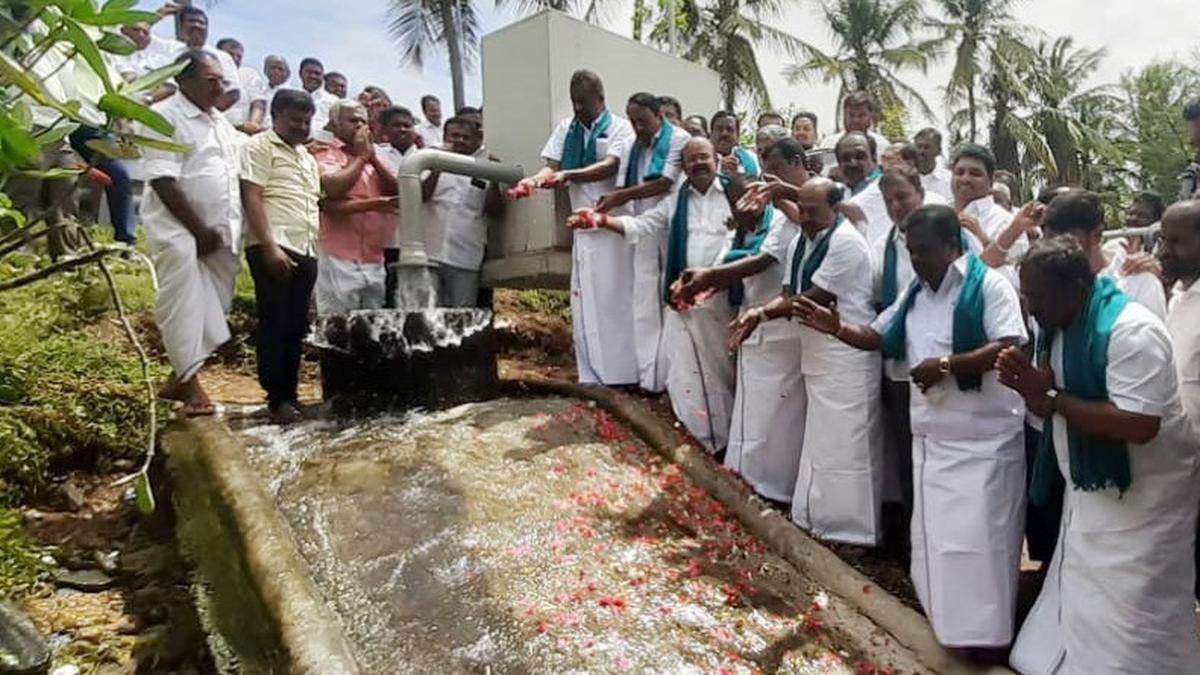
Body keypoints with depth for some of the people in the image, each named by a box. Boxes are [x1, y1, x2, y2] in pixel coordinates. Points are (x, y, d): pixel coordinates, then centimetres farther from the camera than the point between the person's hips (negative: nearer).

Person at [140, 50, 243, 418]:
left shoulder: (221, 122, 17)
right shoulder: (165, 116, -8)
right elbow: (163, 181, -16)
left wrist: (225, 231, 7)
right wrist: (200, 230, -17)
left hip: (220, 232, 8)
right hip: (179, 232, -7)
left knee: (210, 309, 8)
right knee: (185, 309, -11)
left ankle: (180, 377, 18)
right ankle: (190, 384, -5)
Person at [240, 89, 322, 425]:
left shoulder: (307, 158, 25)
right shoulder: (259, 146, 2)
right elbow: (251, 198, -8)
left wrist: (317, 248, 15)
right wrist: (269, 246, -17)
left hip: (306, 250, 7)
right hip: (274, 247, -7)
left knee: (296, 327, 7)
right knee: (275, 325, -4)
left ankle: (290, 395, 14)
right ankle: (278, 400, 0)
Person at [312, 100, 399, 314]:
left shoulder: (374, 157, 20)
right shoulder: (325, 154, 2)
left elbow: (397, 191, 8)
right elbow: (332, 189, -17)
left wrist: (372, 157, 0)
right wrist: (361, 156, -3)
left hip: (375, 261, 6)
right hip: (340, 259, -6)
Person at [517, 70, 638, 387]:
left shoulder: (619, 127, -2)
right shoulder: (565, 128, 13)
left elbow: (610, 166, -17)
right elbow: (552, 167, 6)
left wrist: (568, 175, -31)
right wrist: (535, 179, -18)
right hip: (582, 226, 5)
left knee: (616, 298, -4)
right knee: (583, 301, 5)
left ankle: (624, 372, 4)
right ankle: (591, 375, 13)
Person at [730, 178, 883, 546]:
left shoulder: (846, 242, -16)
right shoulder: (799, 243, 11)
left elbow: (815, 298, -19)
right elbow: (790, 295, 7)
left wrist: (762, 313, -15)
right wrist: (761, 312, -14)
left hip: (848, 356, -8)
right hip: (817, 353, 9)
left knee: (846, 443, 0)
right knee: (819, 439, 16)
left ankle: (851, 526, 14)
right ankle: (819, 517, 30)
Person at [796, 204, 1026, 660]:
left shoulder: (989, 285, -10)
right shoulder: (914, 294, 13)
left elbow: (1008, 348, -20)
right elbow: (878, 337, 17)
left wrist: (944, 366, -23)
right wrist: (837, 327, 0)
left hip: (982, 439, -7)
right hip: (930, 435, 7)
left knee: (975, 536, -4)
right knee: (933, 532, 14)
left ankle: (983, 633, 10)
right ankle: (946, 618, 29)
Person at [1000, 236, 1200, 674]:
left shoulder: (1131, 330, -26)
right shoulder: (1057, 327, 1)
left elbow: (1139, 425, -33)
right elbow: (1056, 410, 6)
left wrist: (1050, 395, -28)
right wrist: (1027, 383, -16)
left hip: (1142, 499, -8)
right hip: (1089, 490, 8)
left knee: (1127, 623, 4)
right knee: (1078, 608, 19)